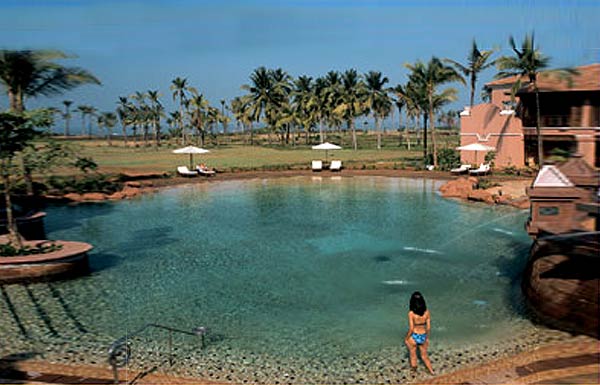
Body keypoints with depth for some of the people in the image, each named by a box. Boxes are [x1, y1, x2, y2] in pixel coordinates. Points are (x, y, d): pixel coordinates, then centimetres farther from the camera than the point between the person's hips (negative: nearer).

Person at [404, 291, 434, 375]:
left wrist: (406, 339, -3)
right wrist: (427, 338, 15)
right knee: (425, 356, 24)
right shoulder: (426, 312, -9)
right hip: (423, 337, 3)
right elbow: (428, 327, -1)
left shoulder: (411, 313, -21)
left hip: (414, 337, -3)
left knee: (413, 356, 20)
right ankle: (432, 372, 24)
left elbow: (411, 329, -18)